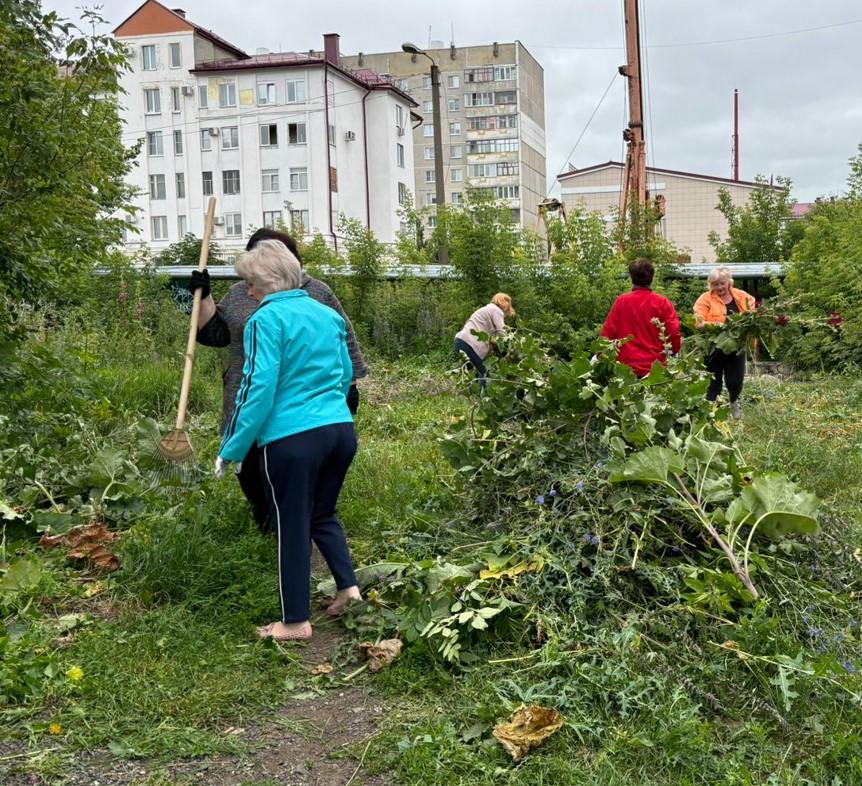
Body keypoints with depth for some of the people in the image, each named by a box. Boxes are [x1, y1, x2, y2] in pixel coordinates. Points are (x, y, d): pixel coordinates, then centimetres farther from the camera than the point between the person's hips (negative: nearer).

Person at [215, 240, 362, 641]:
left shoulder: (266, 319, -9)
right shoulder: (328, 314, 11)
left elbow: (259, 388, -15)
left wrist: (231, 449, -8)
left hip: (293, 439, -6)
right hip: (341, 430, 6)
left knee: (292, 526, 7)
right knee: (323, 513, 26)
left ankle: (295, 622, 17)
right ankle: (348, 586, 17)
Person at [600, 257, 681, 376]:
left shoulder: (621, 301, -3)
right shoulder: (663, 303, -3)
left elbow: (607, 333, -3)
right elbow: (674, 334, -5)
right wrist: (673, 351, 15)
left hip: (626, 367, 0)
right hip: (655, 368, 0)